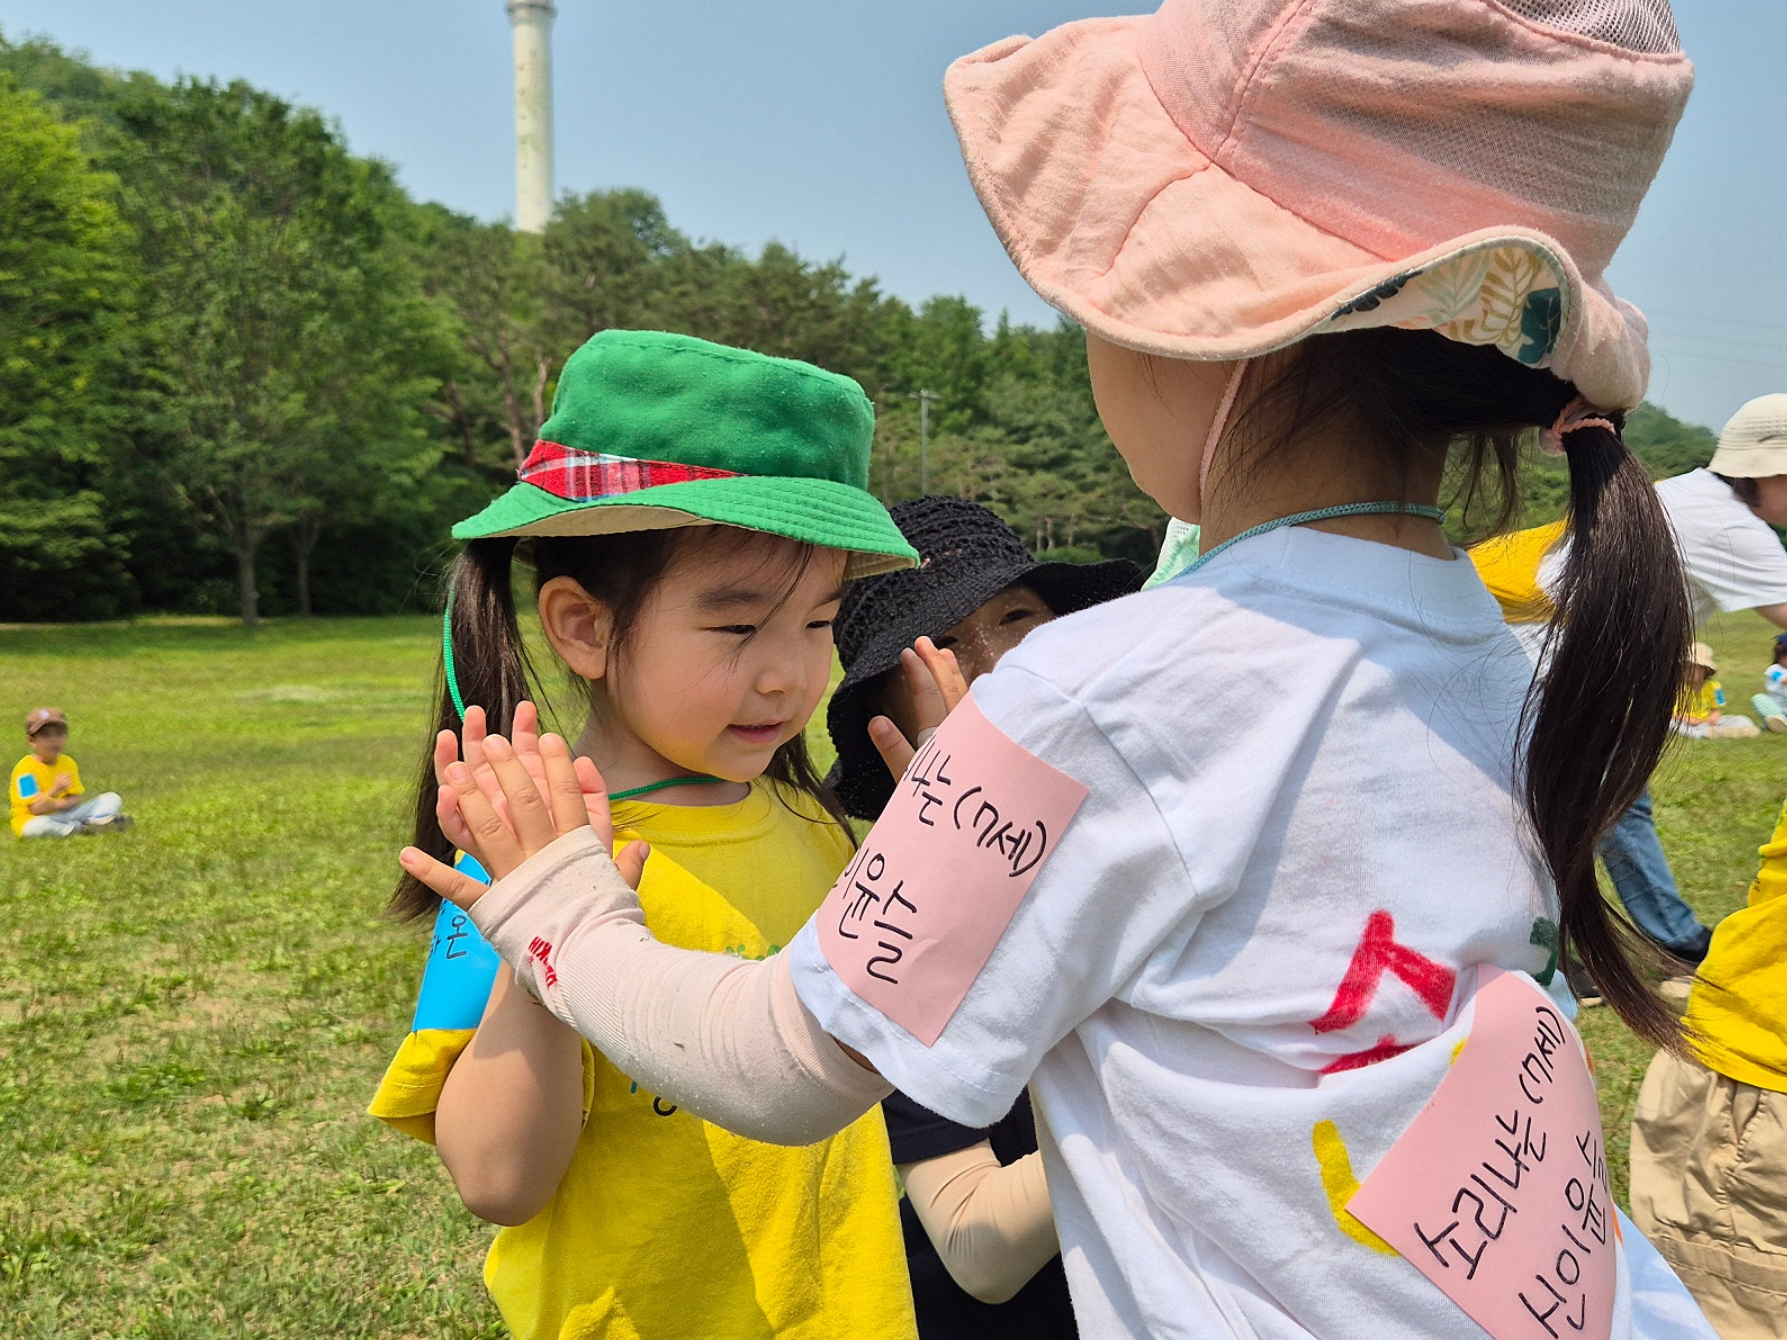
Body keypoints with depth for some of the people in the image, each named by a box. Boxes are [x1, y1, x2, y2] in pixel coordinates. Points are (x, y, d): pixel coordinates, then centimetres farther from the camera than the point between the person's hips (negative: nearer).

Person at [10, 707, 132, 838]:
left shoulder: (68, 763, 6)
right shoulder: (26, 768, -14)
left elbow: (77, 798, 3)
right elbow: (35, 809, -20)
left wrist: (57, 804, -18)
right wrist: (55, 790, -34)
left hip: (66, 814, 7)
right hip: (36, 817, -7)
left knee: (113, 799, -1)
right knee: (38, 826, -45)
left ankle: (96, 821, -34)